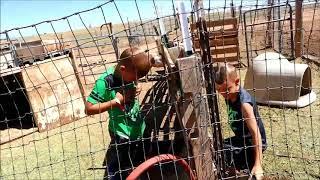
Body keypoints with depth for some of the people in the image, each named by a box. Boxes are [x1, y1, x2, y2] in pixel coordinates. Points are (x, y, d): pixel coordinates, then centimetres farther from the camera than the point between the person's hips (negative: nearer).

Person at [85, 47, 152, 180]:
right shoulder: (105, 82, -22)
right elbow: (89, 109, -21)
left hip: (139, 132, 7)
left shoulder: (129, 74, -7)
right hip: (122, 136, -6)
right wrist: (117, 101, -24)